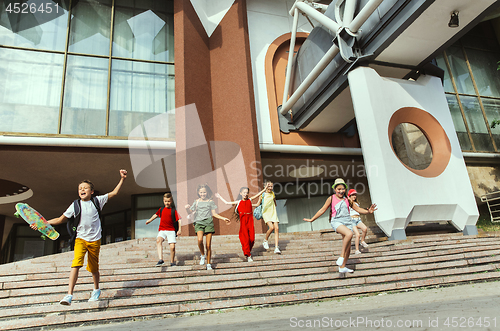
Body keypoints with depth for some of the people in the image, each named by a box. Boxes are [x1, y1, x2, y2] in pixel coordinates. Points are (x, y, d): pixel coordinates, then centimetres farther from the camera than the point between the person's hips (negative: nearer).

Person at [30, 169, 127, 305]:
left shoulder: (97, 201, -1)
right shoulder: (75, 205, 0)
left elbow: (114, 193, 2)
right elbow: (61, 219, 8)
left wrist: (122, 179, -4)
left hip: (95, 240, 0)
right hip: (80, 239, 0)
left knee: (93, 268, 10)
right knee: (76, 264, -19)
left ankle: (96, 289, 34)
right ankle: (69, 295, -17)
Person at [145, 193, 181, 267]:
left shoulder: (173, 211, -2)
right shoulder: (161, 210, 10)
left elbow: (178, 220, -3)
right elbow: (156, 215, 29)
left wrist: (179, 230, -12)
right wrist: (149, 220, 42)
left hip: (171, 231, -2)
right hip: (162, 230, 2)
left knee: (172, 247, -11)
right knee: (158, 240, -28)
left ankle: (172, 262, 13)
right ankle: (161, 259, -34)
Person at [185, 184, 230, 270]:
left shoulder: (210, 201, 9)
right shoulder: (196, 201, 11)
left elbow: (214, 214, 12)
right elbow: (190, 212, 13)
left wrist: (224, 218, 5)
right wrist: (187, 208, -9)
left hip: (209, 223, 0)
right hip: (199, 223, 0)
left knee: (208, 245, -1)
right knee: (200, 240, -27)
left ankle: (208, 264, 13)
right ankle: (202, 256, 0)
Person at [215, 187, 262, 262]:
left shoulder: (250, 200, 9)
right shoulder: (238, 202, 6)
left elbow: (258, 195, 15)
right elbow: (227, 203, 10)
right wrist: (220, 197, 15)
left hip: (250, 220, 2)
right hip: (243, 221, -2)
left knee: (252, 238, 0)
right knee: (245, 238, -4)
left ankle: (249, 251, 26)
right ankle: (248, 255, 5)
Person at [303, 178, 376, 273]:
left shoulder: (347, 200, 10)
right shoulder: (331, 198, 4)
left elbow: (358, 209, 14)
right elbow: (322, 210, 10)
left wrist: (368, 211, -4)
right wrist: (312, 219, 12)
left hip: (347, 222, 4)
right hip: (336, 221, -4)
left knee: (348, 248, 5)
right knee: (349, 233, -35)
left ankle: (342, 267, 22)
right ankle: (341, 256, -26)